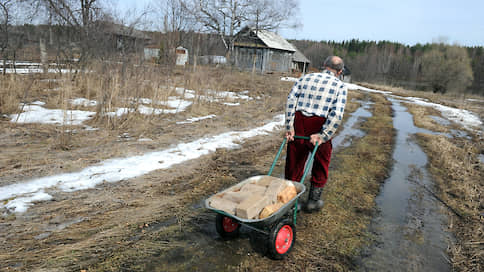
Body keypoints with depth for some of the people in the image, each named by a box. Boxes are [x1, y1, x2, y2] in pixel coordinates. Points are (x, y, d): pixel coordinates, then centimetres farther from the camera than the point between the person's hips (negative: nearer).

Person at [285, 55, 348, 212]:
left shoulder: (305, 78, 13)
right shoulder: (340, 86, 3)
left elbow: (291, 100, 0)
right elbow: (337, 114, -12)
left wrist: (289, 127, -3)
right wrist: (323, 136, -12)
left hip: (298, 123, 3)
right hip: (319, 127, -2)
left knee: (294, 164, 15)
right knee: (321, 165, 19)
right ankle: (313, 200, 27)